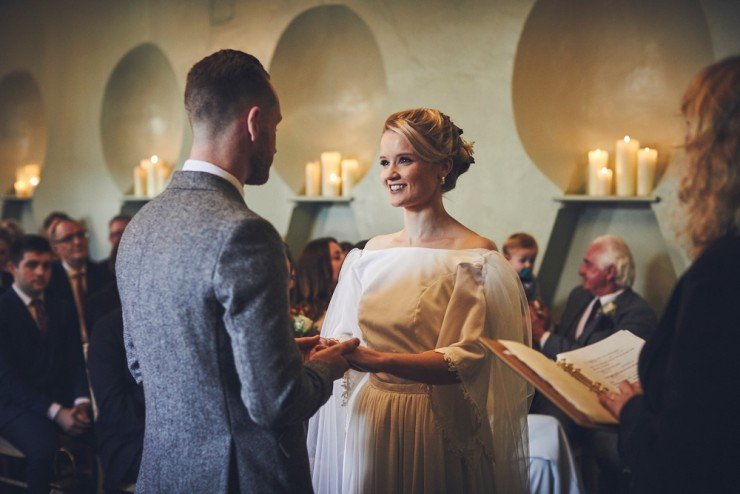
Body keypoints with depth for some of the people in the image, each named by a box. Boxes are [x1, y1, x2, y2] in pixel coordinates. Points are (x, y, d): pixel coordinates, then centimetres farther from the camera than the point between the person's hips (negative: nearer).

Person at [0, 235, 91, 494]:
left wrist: (81, 401, -12)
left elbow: (76, 362, 9)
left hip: (63, 399, 5)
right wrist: (55, 412, -21)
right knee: (46, 448, -35)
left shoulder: (63, 308, 14)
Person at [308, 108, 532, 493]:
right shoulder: (371, 253, 6)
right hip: (366, 422, 5)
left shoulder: (476, 258, -11)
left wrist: (380, 360, -30)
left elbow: (469, 360, -19)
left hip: (435, 431, -5)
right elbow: (347, 334, 12)